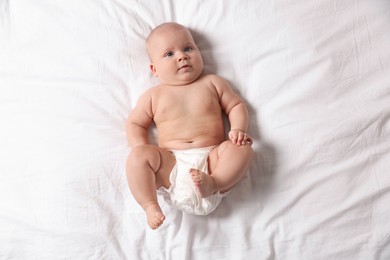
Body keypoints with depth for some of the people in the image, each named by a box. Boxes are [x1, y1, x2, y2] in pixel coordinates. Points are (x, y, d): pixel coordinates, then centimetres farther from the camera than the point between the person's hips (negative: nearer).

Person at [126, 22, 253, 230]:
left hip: (212, 159, 0)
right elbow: (134, 123, 15)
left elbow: (236, 105, 16)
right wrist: (143, 152, -4)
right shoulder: (153, 95, 13)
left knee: (241, 148, -23)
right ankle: (150, 205, -22)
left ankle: (213, 183, -37)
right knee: (137, 156, -22)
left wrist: (238, 130, -5)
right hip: (171, 165, 0)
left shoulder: (212, 83, 15)